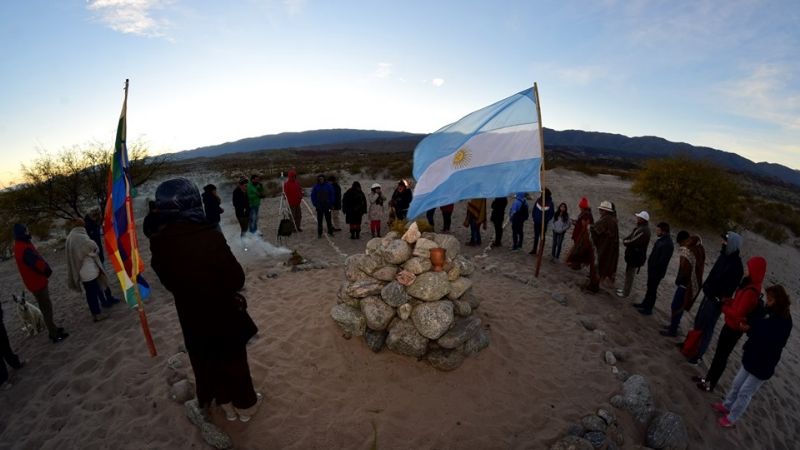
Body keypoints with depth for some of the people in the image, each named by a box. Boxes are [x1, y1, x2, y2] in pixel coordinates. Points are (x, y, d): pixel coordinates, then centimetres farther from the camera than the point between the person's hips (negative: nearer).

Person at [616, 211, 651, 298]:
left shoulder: (644, 231, -25)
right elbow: (629, 237, 14)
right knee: (628, 274, 21)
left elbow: (632, 242, -26)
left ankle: (625, 293, 16)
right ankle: (625, 289, 36)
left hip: (636, 257, -10)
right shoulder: (640, 228, 7)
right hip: (632, 255, 10)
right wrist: (626, 241, -6)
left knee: (629, 275, 3)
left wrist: (625, 242, -7)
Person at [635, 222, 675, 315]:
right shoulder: (661, 239, 4)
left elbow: (663, 261, -25)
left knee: (652, 289, 4)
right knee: (649, 287, 21)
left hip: (657, 272, -9)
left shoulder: (668, 244, -25)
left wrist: (654, 268, -17)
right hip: (652, 269, 9)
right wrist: (650, 265, 11)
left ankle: (648, 309, 17)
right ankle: (645, 303, 35)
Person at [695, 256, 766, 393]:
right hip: (730, 324, 8)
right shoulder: (749, 284, 1)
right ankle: (708, 378, 33)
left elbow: (738, 314, -26)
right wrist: (728, 302, -3)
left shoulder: (751, 292, -28)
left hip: (735, 328, -8)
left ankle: (710, 384, 22)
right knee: (719, 352, 19)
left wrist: (724, 307, -11)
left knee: (722, 355, 7)